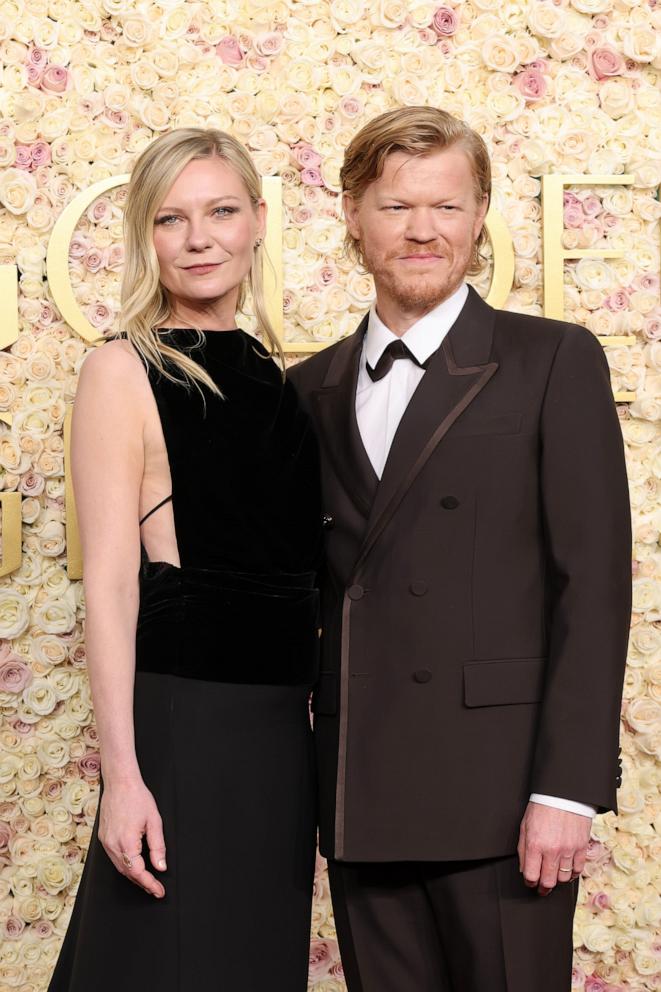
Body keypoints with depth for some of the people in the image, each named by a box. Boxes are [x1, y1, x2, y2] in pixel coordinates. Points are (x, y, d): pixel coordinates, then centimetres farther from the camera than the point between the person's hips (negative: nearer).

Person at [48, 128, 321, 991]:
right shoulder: (124, 373, -6)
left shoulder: (270, 378, 12)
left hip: (280, 729, 6)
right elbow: (108, 585, -12)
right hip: (181, 719, -6)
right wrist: (122, 776, -17)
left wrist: (324, 716, 10)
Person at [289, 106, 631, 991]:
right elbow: (313, 580, 15)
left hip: (499, 788, -4)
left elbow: (593, 584, -6)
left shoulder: (554, 363, 1)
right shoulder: (314, 389, 14)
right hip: (362, 800, 4)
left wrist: (567, 787, -13)